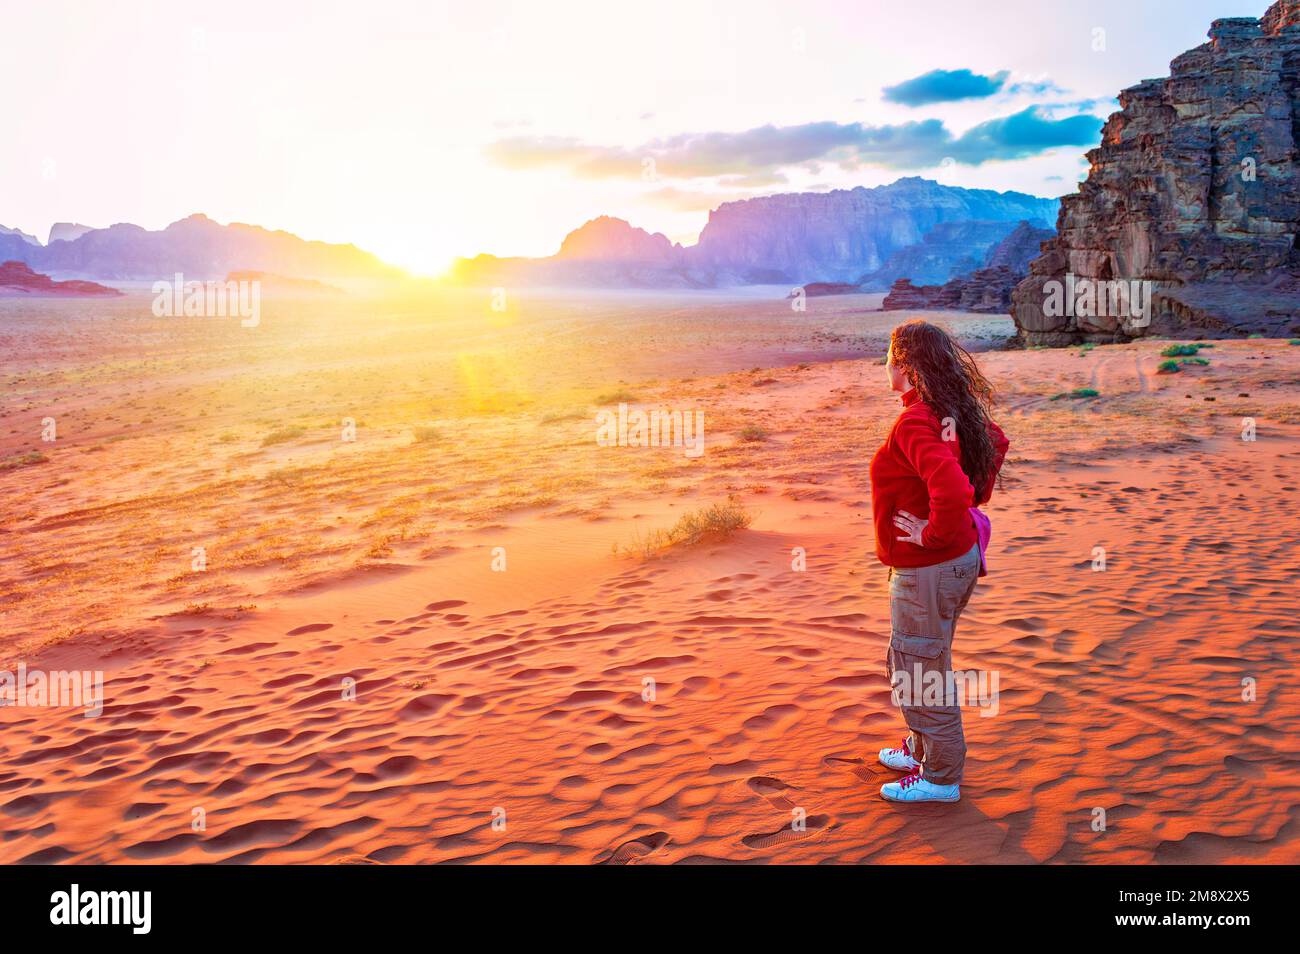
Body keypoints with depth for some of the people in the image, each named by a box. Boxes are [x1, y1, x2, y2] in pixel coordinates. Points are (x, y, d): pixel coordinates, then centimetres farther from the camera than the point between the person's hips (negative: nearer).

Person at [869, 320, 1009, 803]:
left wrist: (933, 533, -22)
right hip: (960, 558, 10)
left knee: (921, 673, 6)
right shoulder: (952, 411, 3)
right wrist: (974, 501, 16)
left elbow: (952, 489, -39)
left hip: (926, 569, -10)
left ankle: (940, 778, 21)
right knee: (914, 662, 25)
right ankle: (922, 749, 41)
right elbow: (996, 442, 21)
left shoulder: (913, 424, -26)